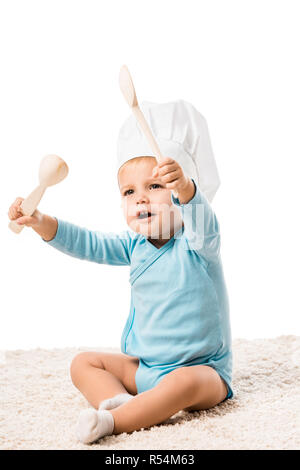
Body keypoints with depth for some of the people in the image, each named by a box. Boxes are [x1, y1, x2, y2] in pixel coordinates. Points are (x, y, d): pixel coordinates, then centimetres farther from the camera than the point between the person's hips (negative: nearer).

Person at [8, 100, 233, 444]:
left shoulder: (196, 241, -14)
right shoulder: (136, 245, 4)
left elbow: (200, 218, -36)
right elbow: (90, 245, 2)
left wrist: (184, 187, -58)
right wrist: (42, 223, -11)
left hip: (202, 367, -6)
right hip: (144, 366, 6)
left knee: (186, 383, -37)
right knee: (83, 363, 1)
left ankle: (115, 420, -27)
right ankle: (121, 401, -24)